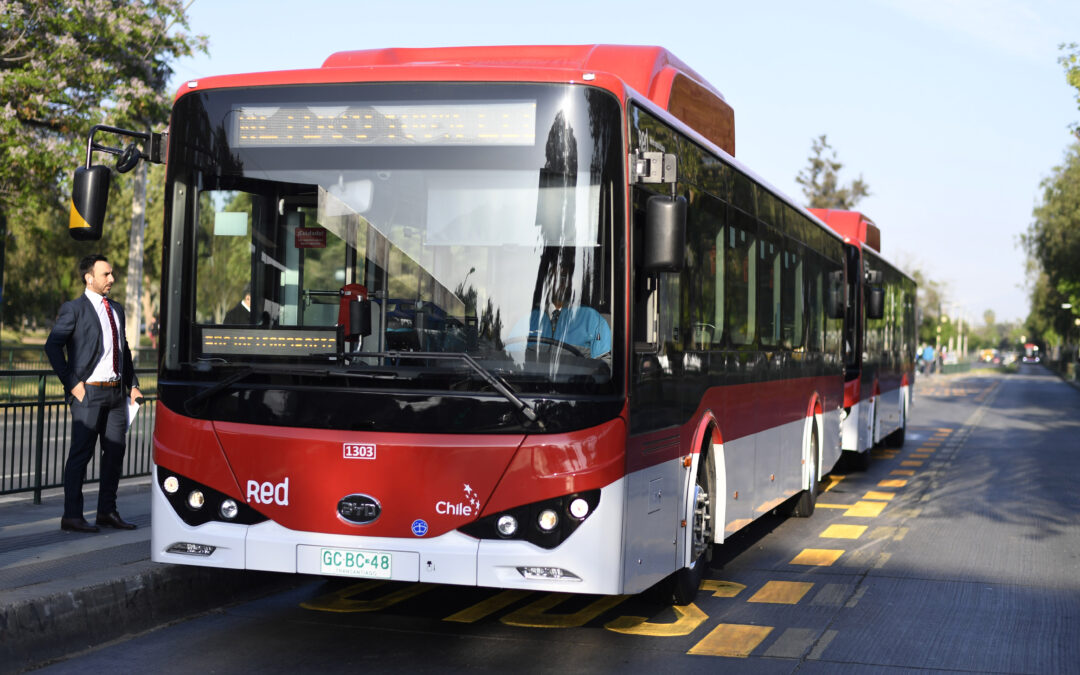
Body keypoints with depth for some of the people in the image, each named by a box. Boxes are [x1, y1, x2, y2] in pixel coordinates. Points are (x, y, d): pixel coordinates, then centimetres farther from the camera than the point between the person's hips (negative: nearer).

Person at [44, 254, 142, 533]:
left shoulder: (117, 309, 17)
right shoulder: (74, 309, -4)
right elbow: (52, 345, -10)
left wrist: (133, 384, 12)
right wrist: (72, 383, -13)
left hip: (116, 392, 7)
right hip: (88, 392, -7)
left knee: (116, 451, 8)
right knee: (81, 453, -4)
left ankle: (107, 512, 19)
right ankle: (72, 516, 2)